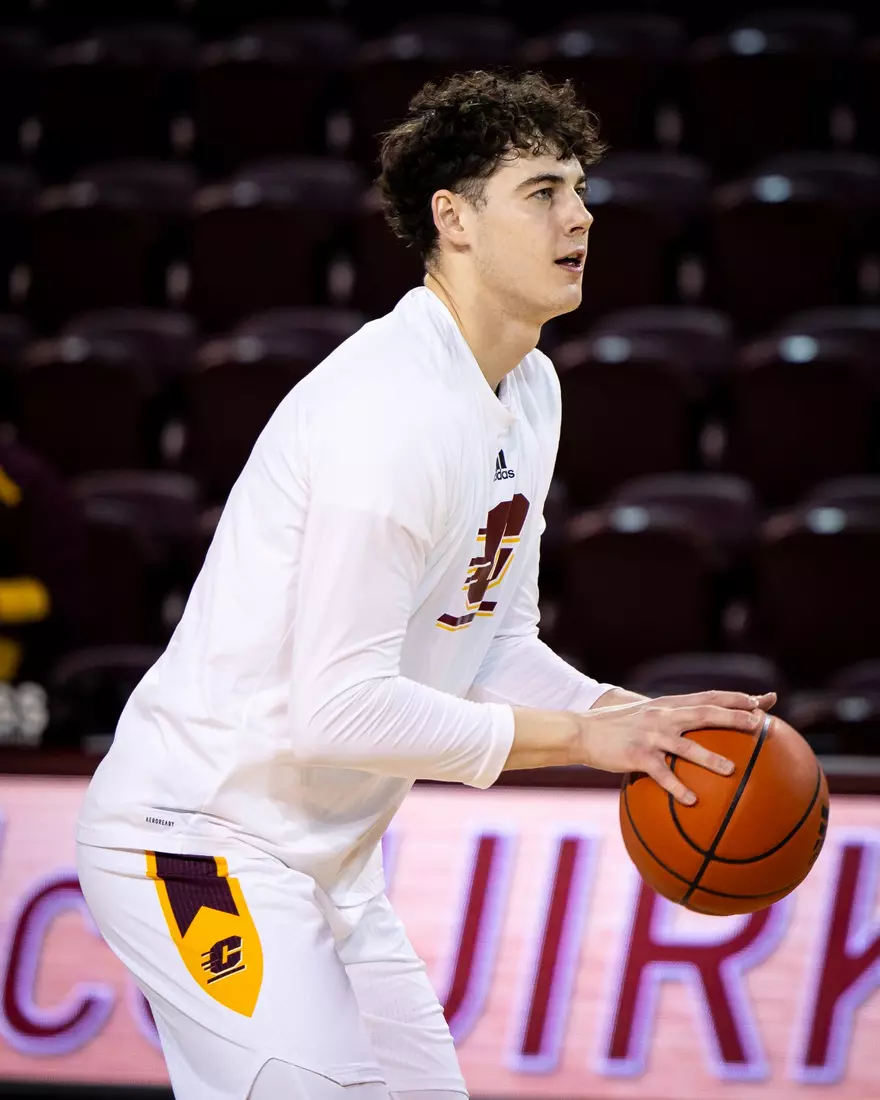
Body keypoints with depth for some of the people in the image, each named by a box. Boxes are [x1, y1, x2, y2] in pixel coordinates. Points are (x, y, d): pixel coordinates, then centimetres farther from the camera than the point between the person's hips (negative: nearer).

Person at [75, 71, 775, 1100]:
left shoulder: (529, 390, 9)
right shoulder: (397, 408, -23)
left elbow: (497, 647, 14)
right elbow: (343, 706, -27)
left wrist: (639, 720, -5)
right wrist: (582, 735, -21)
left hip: (326, 859, 10)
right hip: (203, 836, -10)